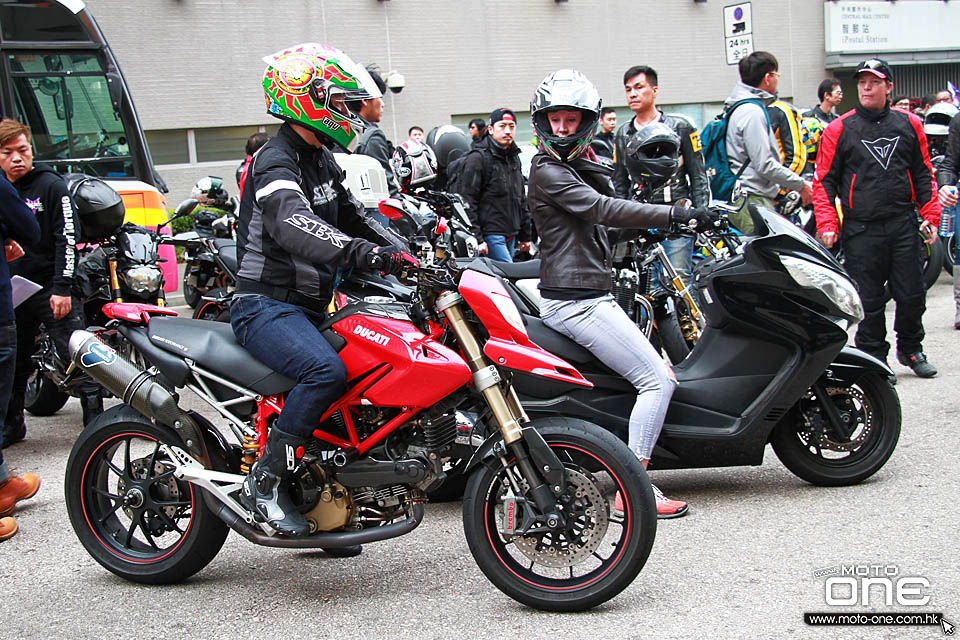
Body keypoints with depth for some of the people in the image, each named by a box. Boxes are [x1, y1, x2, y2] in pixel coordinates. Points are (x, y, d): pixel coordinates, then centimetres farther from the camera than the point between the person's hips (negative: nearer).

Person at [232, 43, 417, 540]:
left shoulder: (322, 160, 16)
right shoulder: (275, 163, -16)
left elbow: (352, 216, 25)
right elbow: (294, 225, -35)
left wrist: (409, 255, 9)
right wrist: (367, 254, -49)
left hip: (308, 308, 10)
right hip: (265, 307, -10)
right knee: (327, 370, -33)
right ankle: (263, 483, -21)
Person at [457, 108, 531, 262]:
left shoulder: (514, 158, 19)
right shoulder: (477, 158, -7)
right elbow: (467, 201, -12)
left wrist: (525, 235, 22)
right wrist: (476, 239, -18)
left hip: (511, 236, 8)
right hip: (491, 235, -8)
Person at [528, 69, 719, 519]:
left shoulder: (581, 167, 20)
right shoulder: (547, 170, -11)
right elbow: (603, 209, -22)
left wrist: (648, 225, 5)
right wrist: (674, 214, -25)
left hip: (593, 296, 10)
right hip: (573, 301, -10)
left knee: (661, 375, 12)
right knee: (657, 380, -14)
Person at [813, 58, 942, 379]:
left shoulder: (909, 125, 9)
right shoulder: (839, 130, 2)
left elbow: (923, 174, 15)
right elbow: (824, 180, 2)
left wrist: (930, 216, 6)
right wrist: (827, 225, -7)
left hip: (903, 225, 2)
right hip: (861, 230, -2)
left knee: (912, 296, 6)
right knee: (869, 303, 2)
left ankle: (910, 349, 27)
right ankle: (873, 357, 16)